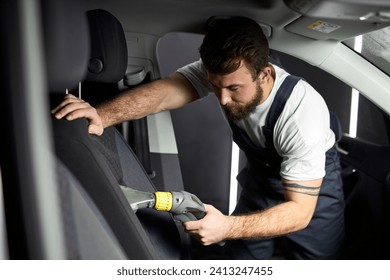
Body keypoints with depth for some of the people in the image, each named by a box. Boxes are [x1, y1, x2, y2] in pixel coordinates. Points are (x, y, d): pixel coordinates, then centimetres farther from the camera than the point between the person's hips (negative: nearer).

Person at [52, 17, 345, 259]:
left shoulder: (303, 111, -35)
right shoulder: (220, 71, -25)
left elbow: (300, 211, -33)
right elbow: (164, 91, -41)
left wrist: (227, 227, -47)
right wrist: (102, 115, -60)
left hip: (314, 182, -3)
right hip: (261, 172, 3)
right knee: (238, 257, 5)